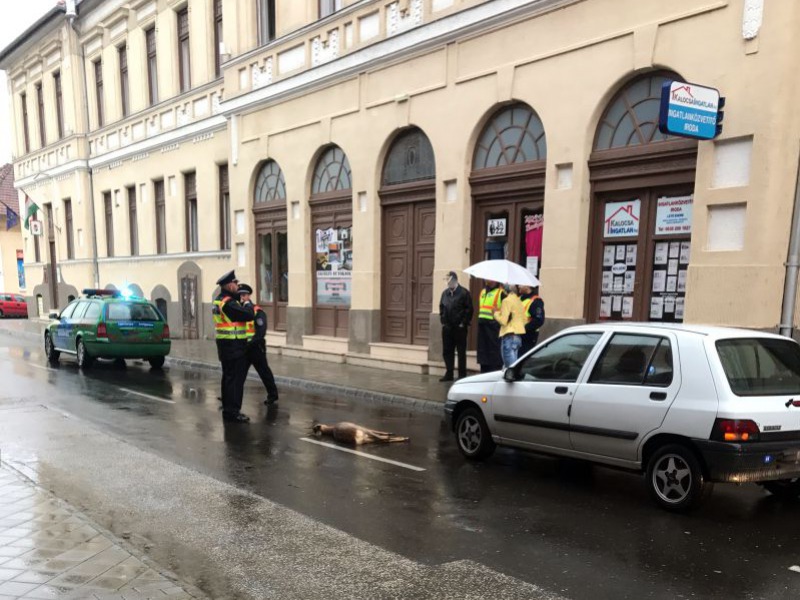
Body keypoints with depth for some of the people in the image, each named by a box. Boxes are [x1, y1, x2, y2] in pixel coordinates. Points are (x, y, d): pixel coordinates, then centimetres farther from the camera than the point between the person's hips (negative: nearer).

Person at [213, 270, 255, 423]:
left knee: (228, 377, 17)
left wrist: (239, 299, 8)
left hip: (225, 345, 10)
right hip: (234, 346, -10)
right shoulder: (229, 303, -20)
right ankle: (232, 412, -3)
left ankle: (227, 408, 26)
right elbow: (249, 315, -23)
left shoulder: (219, 301, 12)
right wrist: (248, 304, -3)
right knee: (235, 379, -6)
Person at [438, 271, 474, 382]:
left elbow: (469, 309, -11)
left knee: (461, 352, 3)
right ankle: (449, 374, 19)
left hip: (459, 328, -6)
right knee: (447, 352, 9)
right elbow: (441, 308, 18)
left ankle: (462, 375, 10)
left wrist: (464, 323, -12)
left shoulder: (464, 293, -8)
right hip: (447, 327, 6)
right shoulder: (445, 293, 11)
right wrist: (443, 321, 9)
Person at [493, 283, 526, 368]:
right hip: (519, 335, 9)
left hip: (509, 336, -9)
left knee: (510, 366, -9)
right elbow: (524, 320, 16)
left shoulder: (507, 300, -10)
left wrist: (496, 313, 2)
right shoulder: (519, 301, 14)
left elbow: (503, 320, -14)